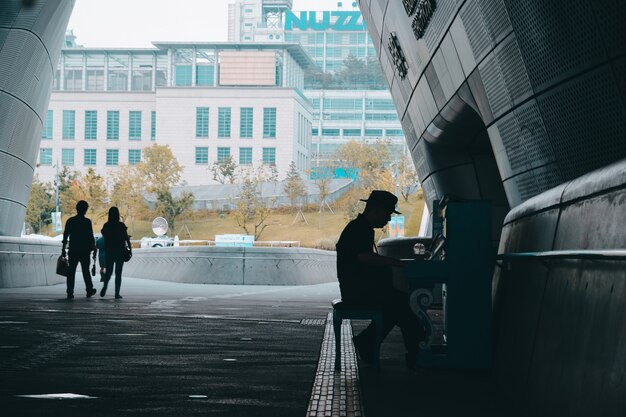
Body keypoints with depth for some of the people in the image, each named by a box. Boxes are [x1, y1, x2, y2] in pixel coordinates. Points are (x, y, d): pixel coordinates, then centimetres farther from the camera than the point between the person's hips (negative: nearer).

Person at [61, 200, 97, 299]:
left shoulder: (70, 221, 3)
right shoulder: (87, 222, -7)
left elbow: (65, 236, 5)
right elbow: (91, 237, -7)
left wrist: (63, 249, 11)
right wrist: (93, 249, 3)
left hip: (73, 250, 2)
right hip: (84, 250, -2)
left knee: (71, 271, 1)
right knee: (85, 271, 11)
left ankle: (70, 292, -5)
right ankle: (89, 290, 18)